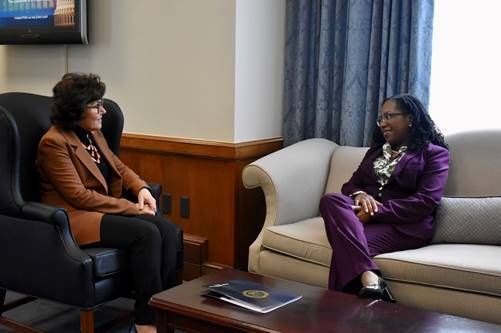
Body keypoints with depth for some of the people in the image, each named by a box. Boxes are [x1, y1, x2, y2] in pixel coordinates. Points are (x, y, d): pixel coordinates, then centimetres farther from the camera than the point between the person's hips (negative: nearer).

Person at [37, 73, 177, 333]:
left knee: (167, 230, -18)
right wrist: (132, 208, -18)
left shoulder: (94, 133, 12)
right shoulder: (53, 142, -13)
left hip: (108, 209, 8)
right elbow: (79, 196, -18)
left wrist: (141, 189, 0)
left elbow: (119, 167, 22)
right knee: (146, 233, -29)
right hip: (77, 217, -8)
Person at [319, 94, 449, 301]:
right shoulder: (375, 151, 30)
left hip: (404, 224, -5)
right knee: (331, 199, -32)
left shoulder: (434, 153, 9)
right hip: (365, 214, 5)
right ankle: (369, 278, -49)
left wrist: (376, 212, -16)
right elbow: (350, 184, 22)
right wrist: (360, 195, -5)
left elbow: (427, 201, -7)